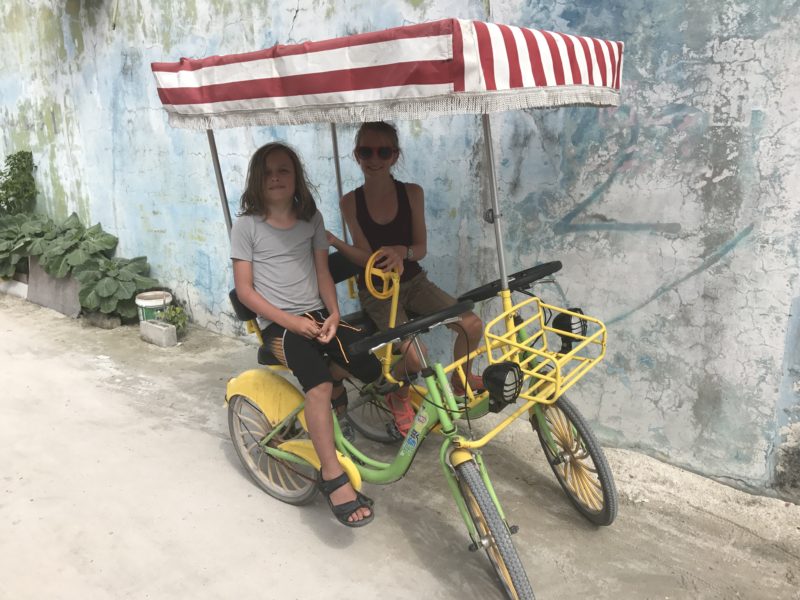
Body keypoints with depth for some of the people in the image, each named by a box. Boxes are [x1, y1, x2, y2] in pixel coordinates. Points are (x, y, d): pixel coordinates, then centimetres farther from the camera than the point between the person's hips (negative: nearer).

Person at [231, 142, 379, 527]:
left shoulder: (311, 218, 9)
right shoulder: (246, 225, -3)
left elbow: (322, 272, 10)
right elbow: (244, 290, -6)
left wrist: (333, 314, -8)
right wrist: (292, 322, -16)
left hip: (317, 315, 5)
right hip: (278, 323, -4)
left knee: (375, 366, -17)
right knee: (319, 384, -31)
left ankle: (328, 396, 15)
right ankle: (334, 478, -25)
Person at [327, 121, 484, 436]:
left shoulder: (412, 193, -6)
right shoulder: (350, 202, -11)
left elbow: (421, 248, -5)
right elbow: (367, 257, -13)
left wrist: (401, 251, -28)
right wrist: (334, 242, -31)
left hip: (413, 282, 3)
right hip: (377, 292, -3)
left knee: (472, 325, -14)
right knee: (413, 356, -25)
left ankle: (460, 380, 18)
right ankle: (399, 398, 11)